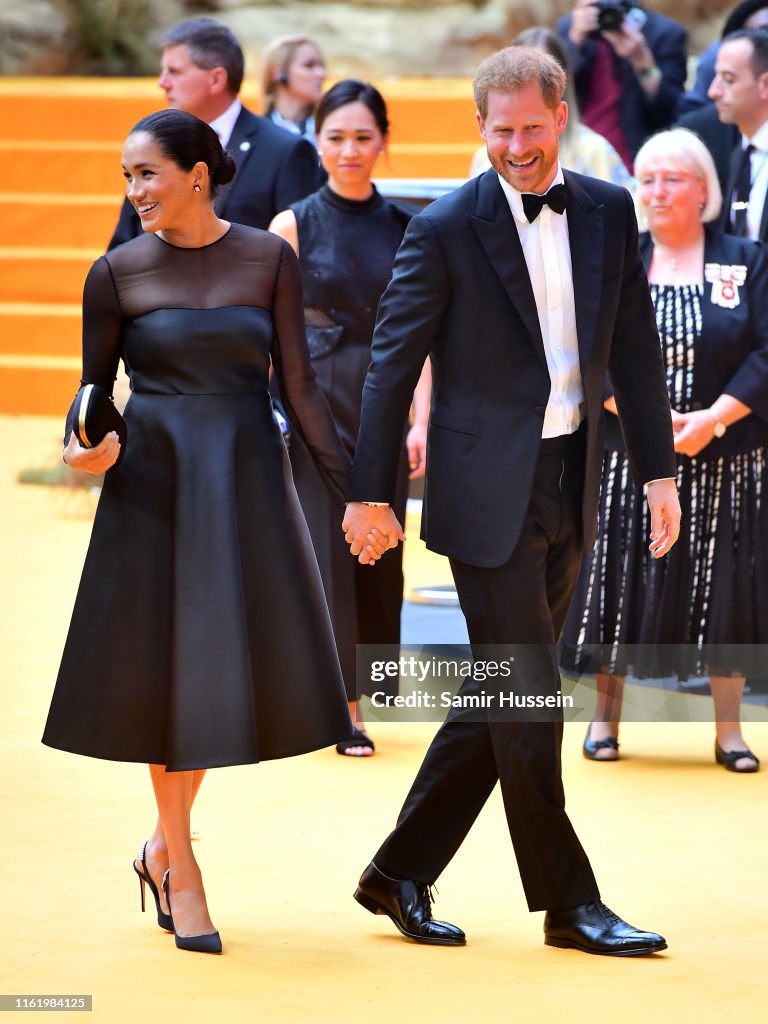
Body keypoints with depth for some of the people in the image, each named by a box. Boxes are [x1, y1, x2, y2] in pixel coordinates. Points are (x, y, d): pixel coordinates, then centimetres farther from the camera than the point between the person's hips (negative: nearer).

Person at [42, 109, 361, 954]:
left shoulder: (267, 260, 1)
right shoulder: (117, 273, -1)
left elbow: (298, 386, 4)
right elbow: (93, 387, 5)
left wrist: (352, 490, 1)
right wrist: (80, 444, -16)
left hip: (246, 480, 1)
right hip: (152, 483, -1)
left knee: (234, 664, 0)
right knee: (163, 664, 2)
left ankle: (165, 843, 22)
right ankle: (178, 863, 18)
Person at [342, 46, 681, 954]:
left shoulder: (608, 212, 6)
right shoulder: (446, 229, -8)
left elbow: (635, 349, 12)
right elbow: (393, 365, -5)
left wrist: (658, 469, 8)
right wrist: (369, 494, -5)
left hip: (570, 487, 6)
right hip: (489, 494, -6)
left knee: (501, 698, 11)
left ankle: (399, 874, 22)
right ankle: (568, 904, 7)